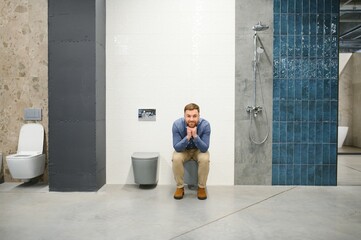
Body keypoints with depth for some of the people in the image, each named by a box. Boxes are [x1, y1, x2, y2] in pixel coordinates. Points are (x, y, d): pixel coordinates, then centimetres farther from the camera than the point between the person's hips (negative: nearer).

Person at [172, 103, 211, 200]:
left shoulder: (205, 125, -28)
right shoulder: (177, 124, -27)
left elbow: (205, 149, -27)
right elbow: (177, 148, -26)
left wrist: (195, 136, -42)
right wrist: (187, 137, -42)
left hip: (199, 149, 0)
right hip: (183, 150, 0)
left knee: (205, 159, -31)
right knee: (176, 158, -30)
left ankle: (202, 187, -8)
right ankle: (180, 187, -8)